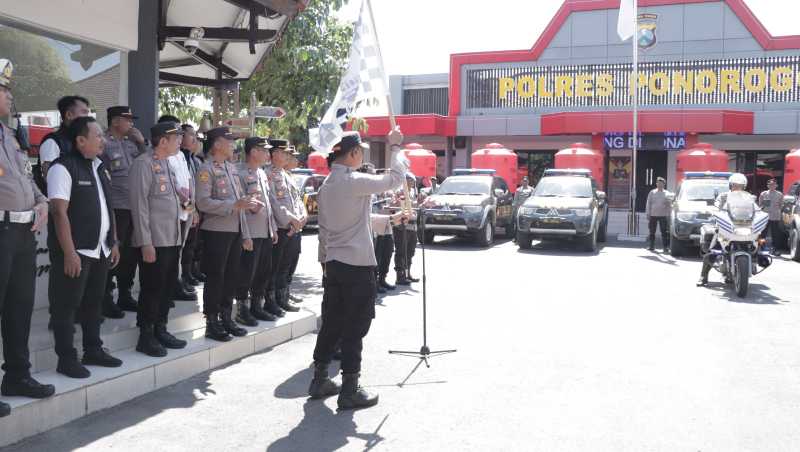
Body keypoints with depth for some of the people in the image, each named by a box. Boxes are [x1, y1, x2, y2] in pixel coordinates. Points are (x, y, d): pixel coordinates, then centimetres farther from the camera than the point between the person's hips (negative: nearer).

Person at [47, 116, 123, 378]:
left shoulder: (99, 167, 12)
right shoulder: (63, 168, -12)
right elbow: (60, 213, -17)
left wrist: (113, 242, 14)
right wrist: (69, 253, -21)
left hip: (100, 250, 8)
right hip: (75, 252, -8)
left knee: (94, 302, 16)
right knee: (67, 306, 1)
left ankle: (93, 350, 28)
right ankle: (66, 359, 10)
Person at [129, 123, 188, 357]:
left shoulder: (167, 164, 15)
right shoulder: (144, 164, -11)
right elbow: (140, 204, -16)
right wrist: (146, 243, -19)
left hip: (172, 239, 8)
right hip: (154, 241, -8)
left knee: (167, 286, 14)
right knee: (152, 288, -1)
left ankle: (160, 330, 26)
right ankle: (146, 337, 10)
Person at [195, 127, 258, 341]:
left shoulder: (232, 168, 16)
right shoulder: (207, 170, -9)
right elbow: (203, 203, -19)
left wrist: (246, 234, 16)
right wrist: (234, 205, -23)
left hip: (235, 231, 7)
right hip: (216, 232, -7)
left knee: (232, 276, 12)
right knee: (215, 277, 0)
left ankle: (226, 318, 24)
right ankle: (212, 323, 10)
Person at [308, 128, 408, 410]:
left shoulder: (327, 185, 11)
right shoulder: (354, 182, -15)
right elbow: (394, 179, -11)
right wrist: (395, 147, 2)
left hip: (333, 263, 8)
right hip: (357, 265, -8)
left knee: (331, 323, 15)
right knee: (355, 327, 0)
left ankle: (320, 380, 24)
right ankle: (350, 390, 6)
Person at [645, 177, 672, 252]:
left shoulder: (667, 194, 7)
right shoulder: (652, 192, 8)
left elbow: (669, 205, 8)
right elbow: (648, 203, 8)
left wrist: (668, 215, -2)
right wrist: (648, 213, 1)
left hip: (663, 215, -1)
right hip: (653, 215, 1)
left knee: (664, 232, -4)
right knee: (652, 232, 4)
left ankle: (665, 246, -1)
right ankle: (651, 246, 13)